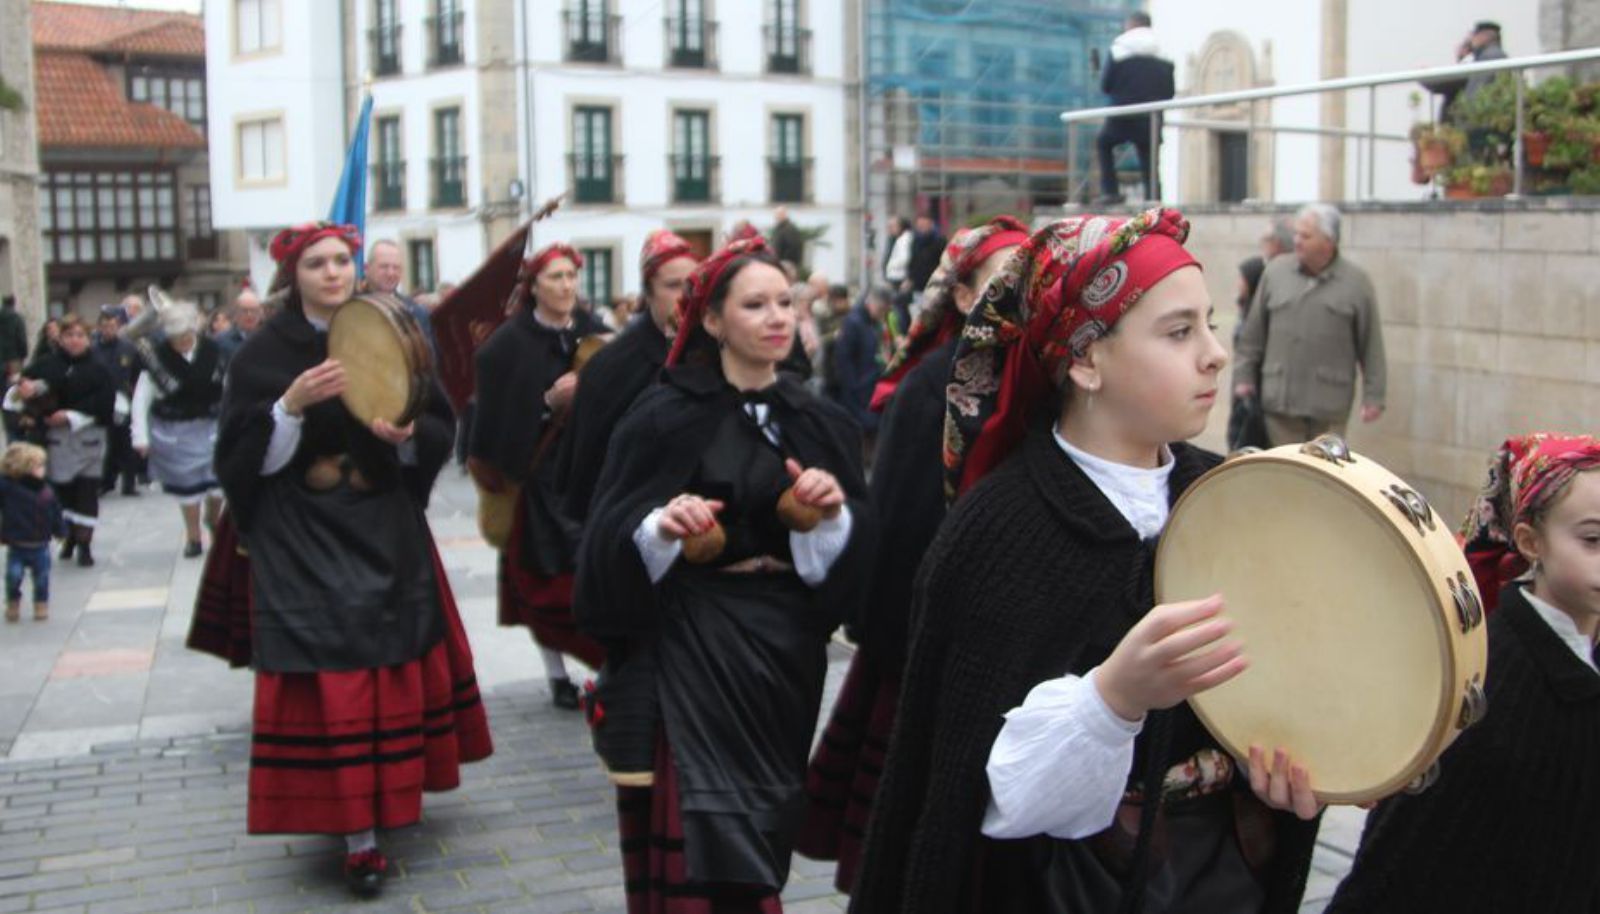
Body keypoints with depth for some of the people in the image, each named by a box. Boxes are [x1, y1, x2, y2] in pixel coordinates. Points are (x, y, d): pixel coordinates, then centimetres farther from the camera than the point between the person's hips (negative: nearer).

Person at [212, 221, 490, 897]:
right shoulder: (264, 354, -4)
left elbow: (442, 430, 4)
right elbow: (243, 460, -9)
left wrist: (408, 433, -18)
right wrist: (291, 404, -23)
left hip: (387, 534, 4)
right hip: (304, 543, -3)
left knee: (398, 670, 10)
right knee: (329, 682, -7)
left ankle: (392, 794, 31)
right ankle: (357, 837, -2)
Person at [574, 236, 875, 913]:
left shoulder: (820, 424, 8)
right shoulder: (666, 415, -6)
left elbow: (854, 558, 6)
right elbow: (611, 538, -8)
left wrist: (835, 514, -14)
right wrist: (660, 525, -27)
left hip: (785, 653, 4)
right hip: (689, 651, -4)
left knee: (757, 843, 12)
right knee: (694, 842, -4)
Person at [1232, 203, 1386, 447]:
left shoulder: (1356, 282, -1)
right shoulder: (1275, 272, 4)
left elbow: (1371, 344, 1)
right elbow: (1253, 333, 9)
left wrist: (1373, 396, -1)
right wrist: (1244, 376, 7)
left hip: (1330, 403, -2)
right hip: (1280, 399, 2)